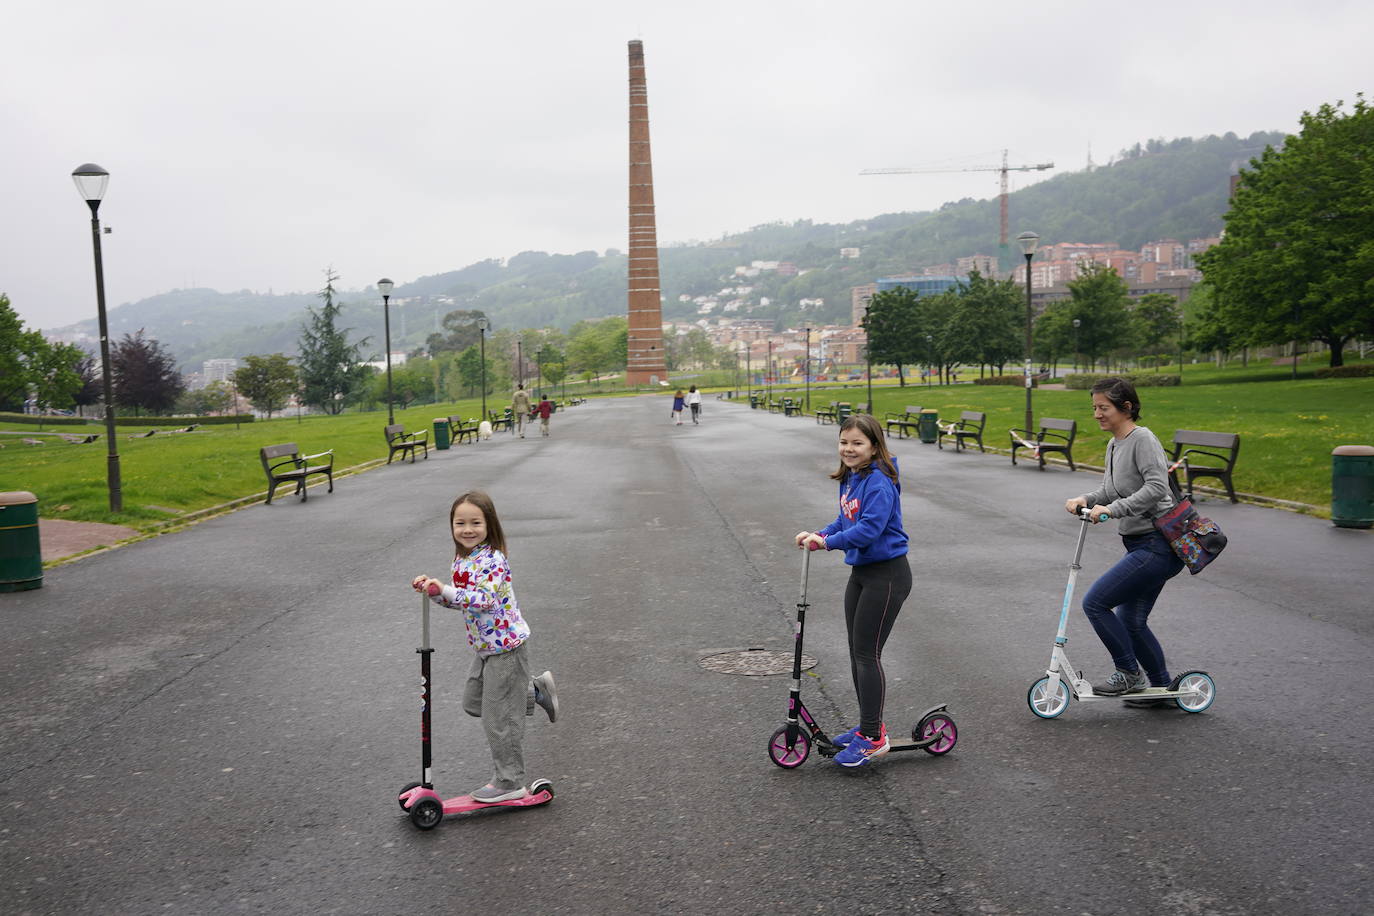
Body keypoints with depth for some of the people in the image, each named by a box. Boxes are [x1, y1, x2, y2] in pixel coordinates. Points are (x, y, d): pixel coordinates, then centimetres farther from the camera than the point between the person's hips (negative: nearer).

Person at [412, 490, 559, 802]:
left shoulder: (492, 560, -21)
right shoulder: (462, 560, 6)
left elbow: (485, 598, -33)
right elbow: (457, 600, 14)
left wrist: (444, 589, -35)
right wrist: (433, 591, -2)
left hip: (505, 645, -9)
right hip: (485, 647, 9)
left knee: (499, 718, -1)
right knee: (474, 702, 21)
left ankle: (510, 783, 13)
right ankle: (536, 690, 33)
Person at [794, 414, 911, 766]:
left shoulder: (879, 483, -20)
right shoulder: (849, 479, 9)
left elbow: (869, 527, -29)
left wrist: (828, 542, -31)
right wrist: (818, 535, -4)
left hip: (886, 574, -10)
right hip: (860, 571, 10)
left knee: (867, 653, -7)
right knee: (856, 651, 15)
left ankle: (873, 737, 2)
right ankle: (869, 725, 28)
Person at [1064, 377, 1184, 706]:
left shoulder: (1143, 439, -14)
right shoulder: (1113, 445, 14)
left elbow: (1157, 487, -25)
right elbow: (1109, 490, 16)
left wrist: (1112, 509, -26)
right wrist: (1086, 500, -3)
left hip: (1157, 546, -10)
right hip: (1141, 544, 10)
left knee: (1095, 602, -12)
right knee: (1131, 622, 15)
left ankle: (1129, 673, 3)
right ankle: (1162, 687, 29)